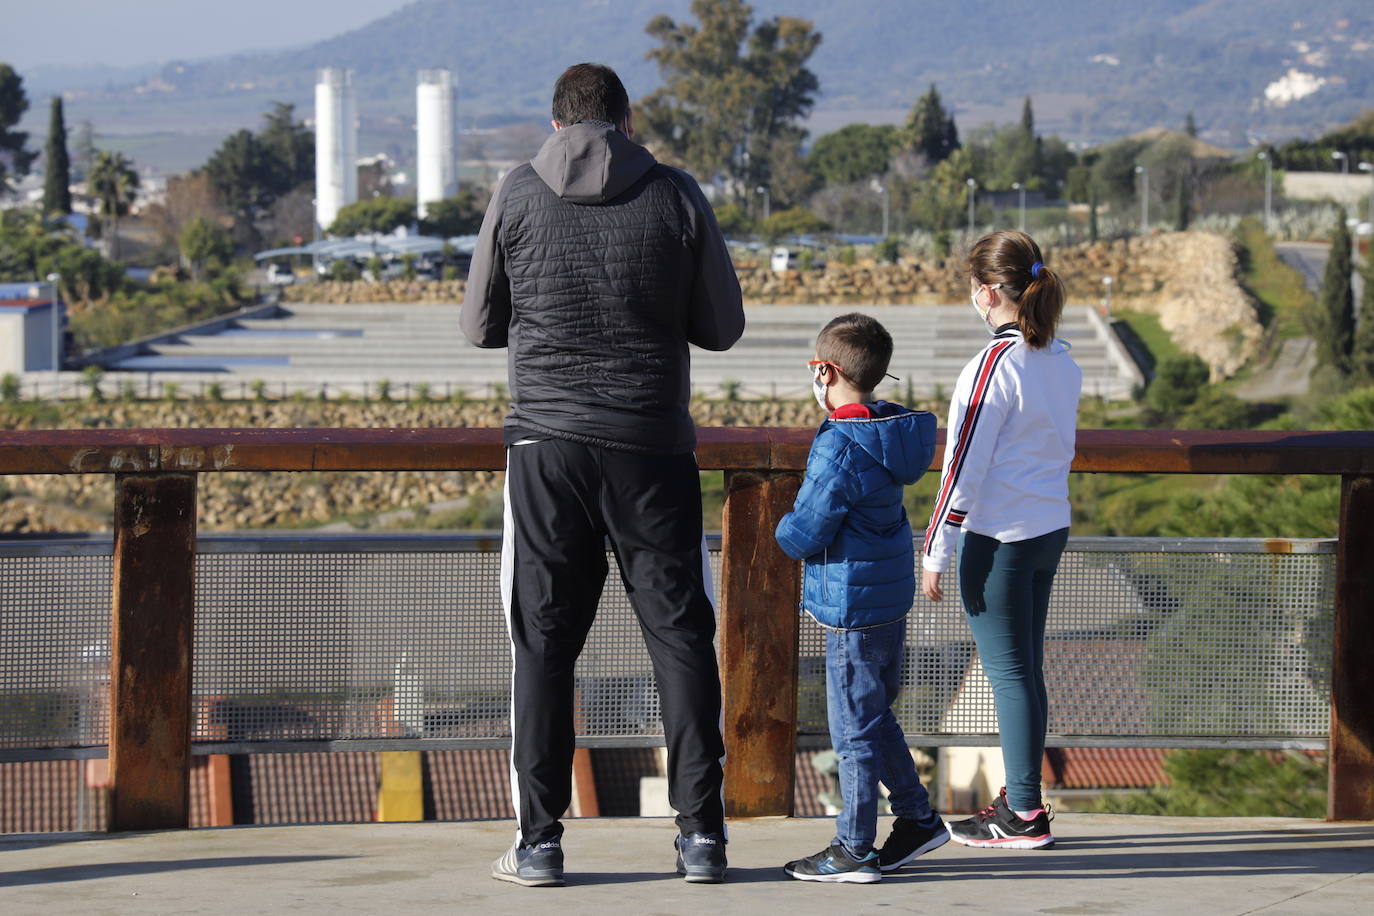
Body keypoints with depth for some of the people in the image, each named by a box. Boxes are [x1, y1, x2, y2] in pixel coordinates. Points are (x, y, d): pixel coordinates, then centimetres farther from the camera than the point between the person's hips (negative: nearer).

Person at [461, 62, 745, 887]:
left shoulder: (519, 196, -1)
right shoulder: (676, 197, -2)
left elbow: (481, 325, 7)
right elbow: (722, 326, 5)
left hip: (547, 446, 0)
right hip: (653, 447, 0)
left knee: (544, 642, 5)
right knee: (680, 634, 6)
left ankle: (539, 840, 5)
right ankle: (702, 834, 4)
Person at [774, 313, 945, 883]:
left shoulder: (839, 449, -22)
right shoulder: (892, 429, 6)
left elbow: (803, 535, -18)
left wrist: (785, 531, 2)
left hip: (852, 604, -9)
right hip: (891, 595, 9)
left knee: (855, 727, -1)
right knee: (875, 717, 21)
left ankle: (853, 851, 7)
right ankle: (916, 819, 27)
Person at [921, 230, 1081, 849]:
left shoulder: (997, 363, -17)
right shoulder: (1062, 361, 7)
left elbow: (967, 466, -17)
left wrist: (936, 552, -12)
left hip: (998, 538, -8)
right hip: (1050, 529, 8)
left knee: (1009, 672, -2)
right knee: (1025, 669, 15)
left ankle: (1024, 816, 2)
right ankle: (1020, 800, 22)